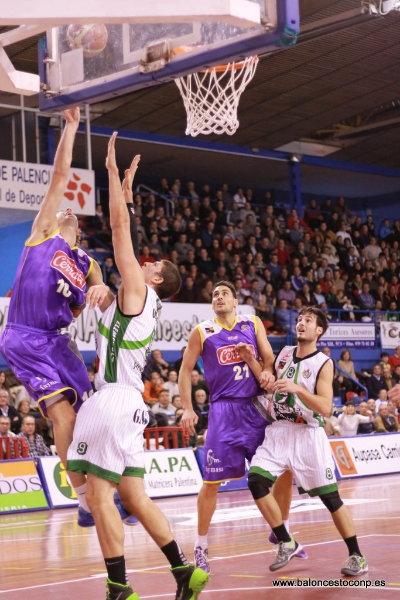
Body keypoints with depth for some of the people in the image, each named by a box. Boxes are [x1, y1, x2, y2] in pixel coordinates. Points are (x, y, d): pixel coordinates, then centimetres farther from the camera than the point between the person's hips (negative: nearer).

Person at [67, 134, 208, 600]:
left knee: (99, 495, -8)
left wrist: (113, 172, 0)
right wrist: (125, 190, 30)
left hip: (114, 400, -10)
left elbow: (120, 228, -5)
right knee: (132, 496, 11)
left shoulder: (138, 291, -4)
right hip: (126, 401, 10)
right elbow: (122, 231, 28)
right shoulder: (143, 301, 18)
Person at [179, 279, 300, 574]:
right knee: (212, 480, -8)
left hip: (257, 405, 3)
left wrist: (267, 371, -13)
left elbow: (268, 357, 10)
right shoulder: (202, 332, 2)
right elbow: (186, 370, 6)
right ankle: (201, 546, 5)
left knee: (285, 468, 4)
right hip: (224, 408, -3)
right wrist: (188, 409, -3)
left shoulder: (253, 323, 9)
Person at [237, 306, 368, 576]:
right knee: (256, 481, -12)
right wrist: (251, 361, 5)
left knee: (330, 495, -3)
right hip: (279, 430, 5)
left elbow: (326, 408, -17)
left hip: (308, 434, -5)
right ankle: (287, 544, 3)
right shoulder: (285, 353, 9)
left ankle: (356, 556, 11)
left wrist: (297, 388, -29)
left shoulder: (323, 364, -8)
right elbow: (270, 384, 18)